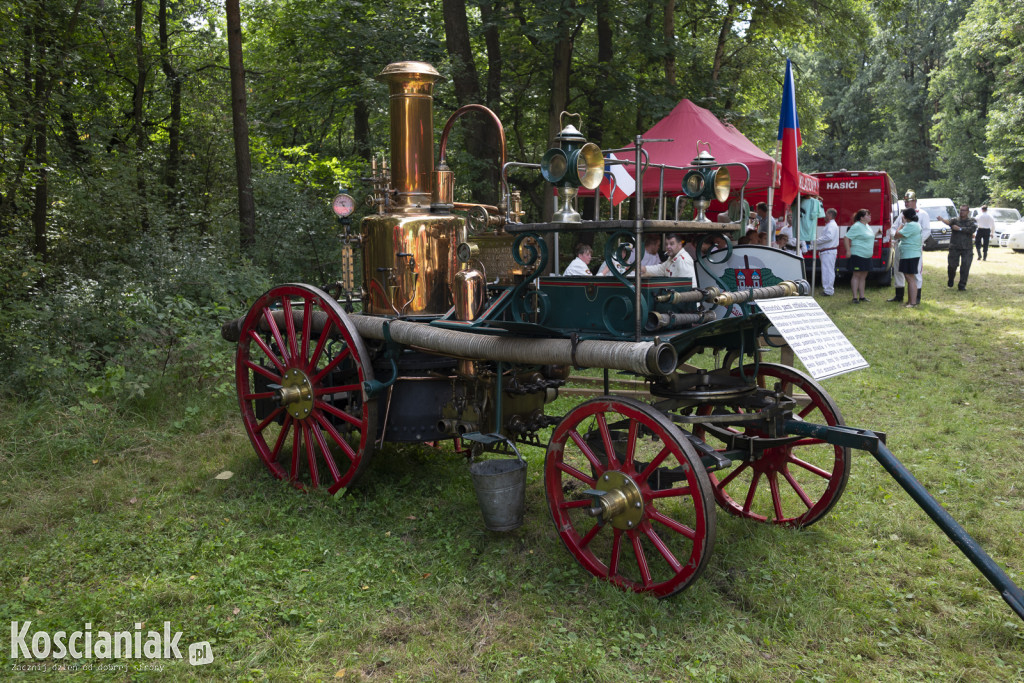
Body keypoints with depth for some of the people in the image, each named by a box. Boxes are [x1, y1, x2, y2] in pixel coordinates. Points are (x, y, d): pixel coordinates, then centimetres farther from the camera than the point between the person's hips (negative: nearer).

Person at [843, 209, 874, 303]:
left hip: (867, 256, 9)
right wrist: (848, 251, -18)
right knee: (856, 275, -6)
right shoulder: (856, 226, -14)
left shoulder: (867, 226, 14)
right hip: (858, 255, -9)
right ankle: (855, 297, -4)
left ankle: (862, 296, 17)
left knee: (863, 276, 11)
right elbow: (847, 237, -16)